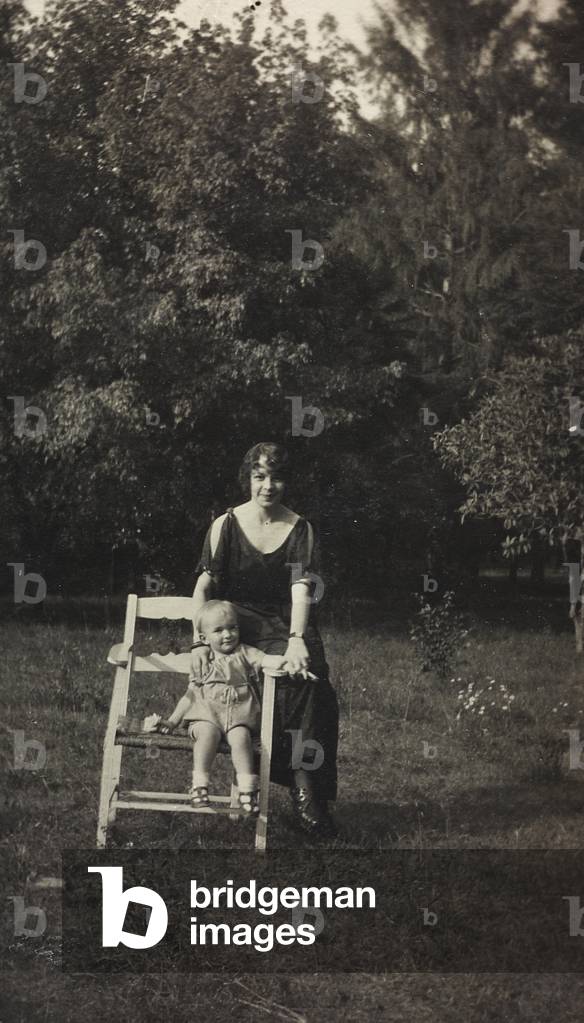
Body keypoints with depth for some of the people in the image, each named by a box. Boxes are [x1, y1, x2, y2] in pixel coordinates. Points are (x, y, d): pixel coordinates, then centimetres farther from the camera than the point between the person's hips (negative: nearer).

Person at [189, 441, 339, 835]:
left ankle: (306, 790, -33)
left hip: (284, 625, 1)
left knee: (308, 671, -32)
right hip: (235, 622, -1)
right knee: (301, 680, -32)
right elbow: (204, 585, -4)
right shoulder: (226, 525, 5)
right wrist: (201, 641, -19)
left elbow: (302, 589, -7)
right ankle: (303, 787, -28)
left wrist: (296, 639, -26)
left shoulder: (300, 529, 6)